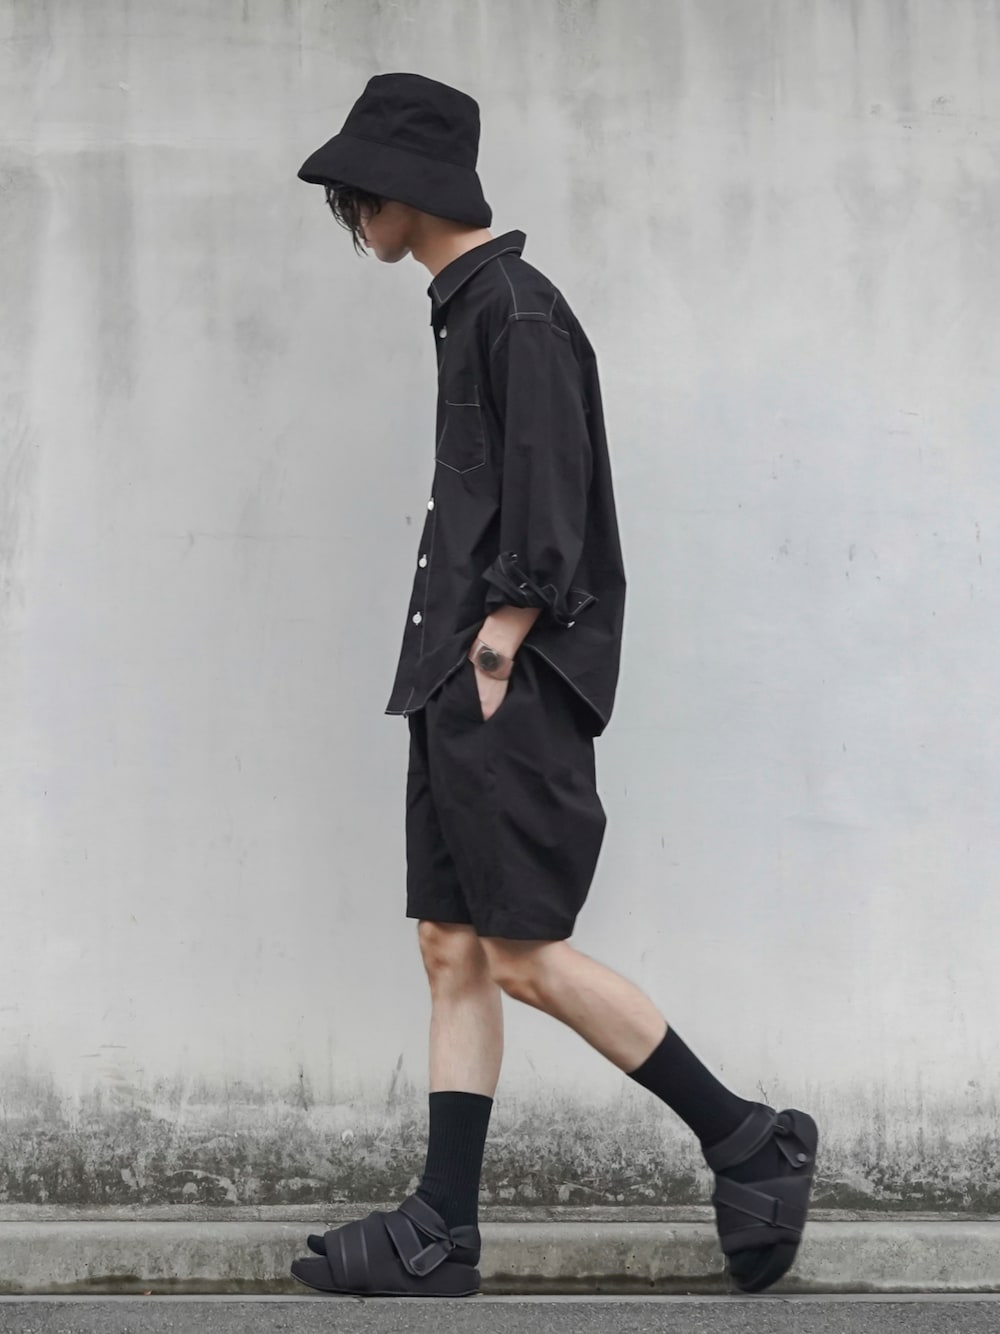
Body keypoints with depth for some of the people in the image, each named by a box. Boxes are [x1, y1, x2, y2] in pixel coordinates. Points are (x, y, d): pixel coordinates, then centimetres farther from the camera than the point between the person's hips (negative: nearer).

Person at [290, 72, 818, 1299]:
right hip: (457, 685, 10)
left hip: (511, 679, -10)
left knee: (526, 955, -8)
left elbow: (547, 515, -17)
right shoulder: (467, 309, 18)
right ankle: (440, 1234, 10)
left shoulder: (517, 309, -10)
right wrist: (453, 675, 16)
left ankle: (749, 1144, 2)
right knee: (451, 948, 7)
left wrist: (498, 652, -19)